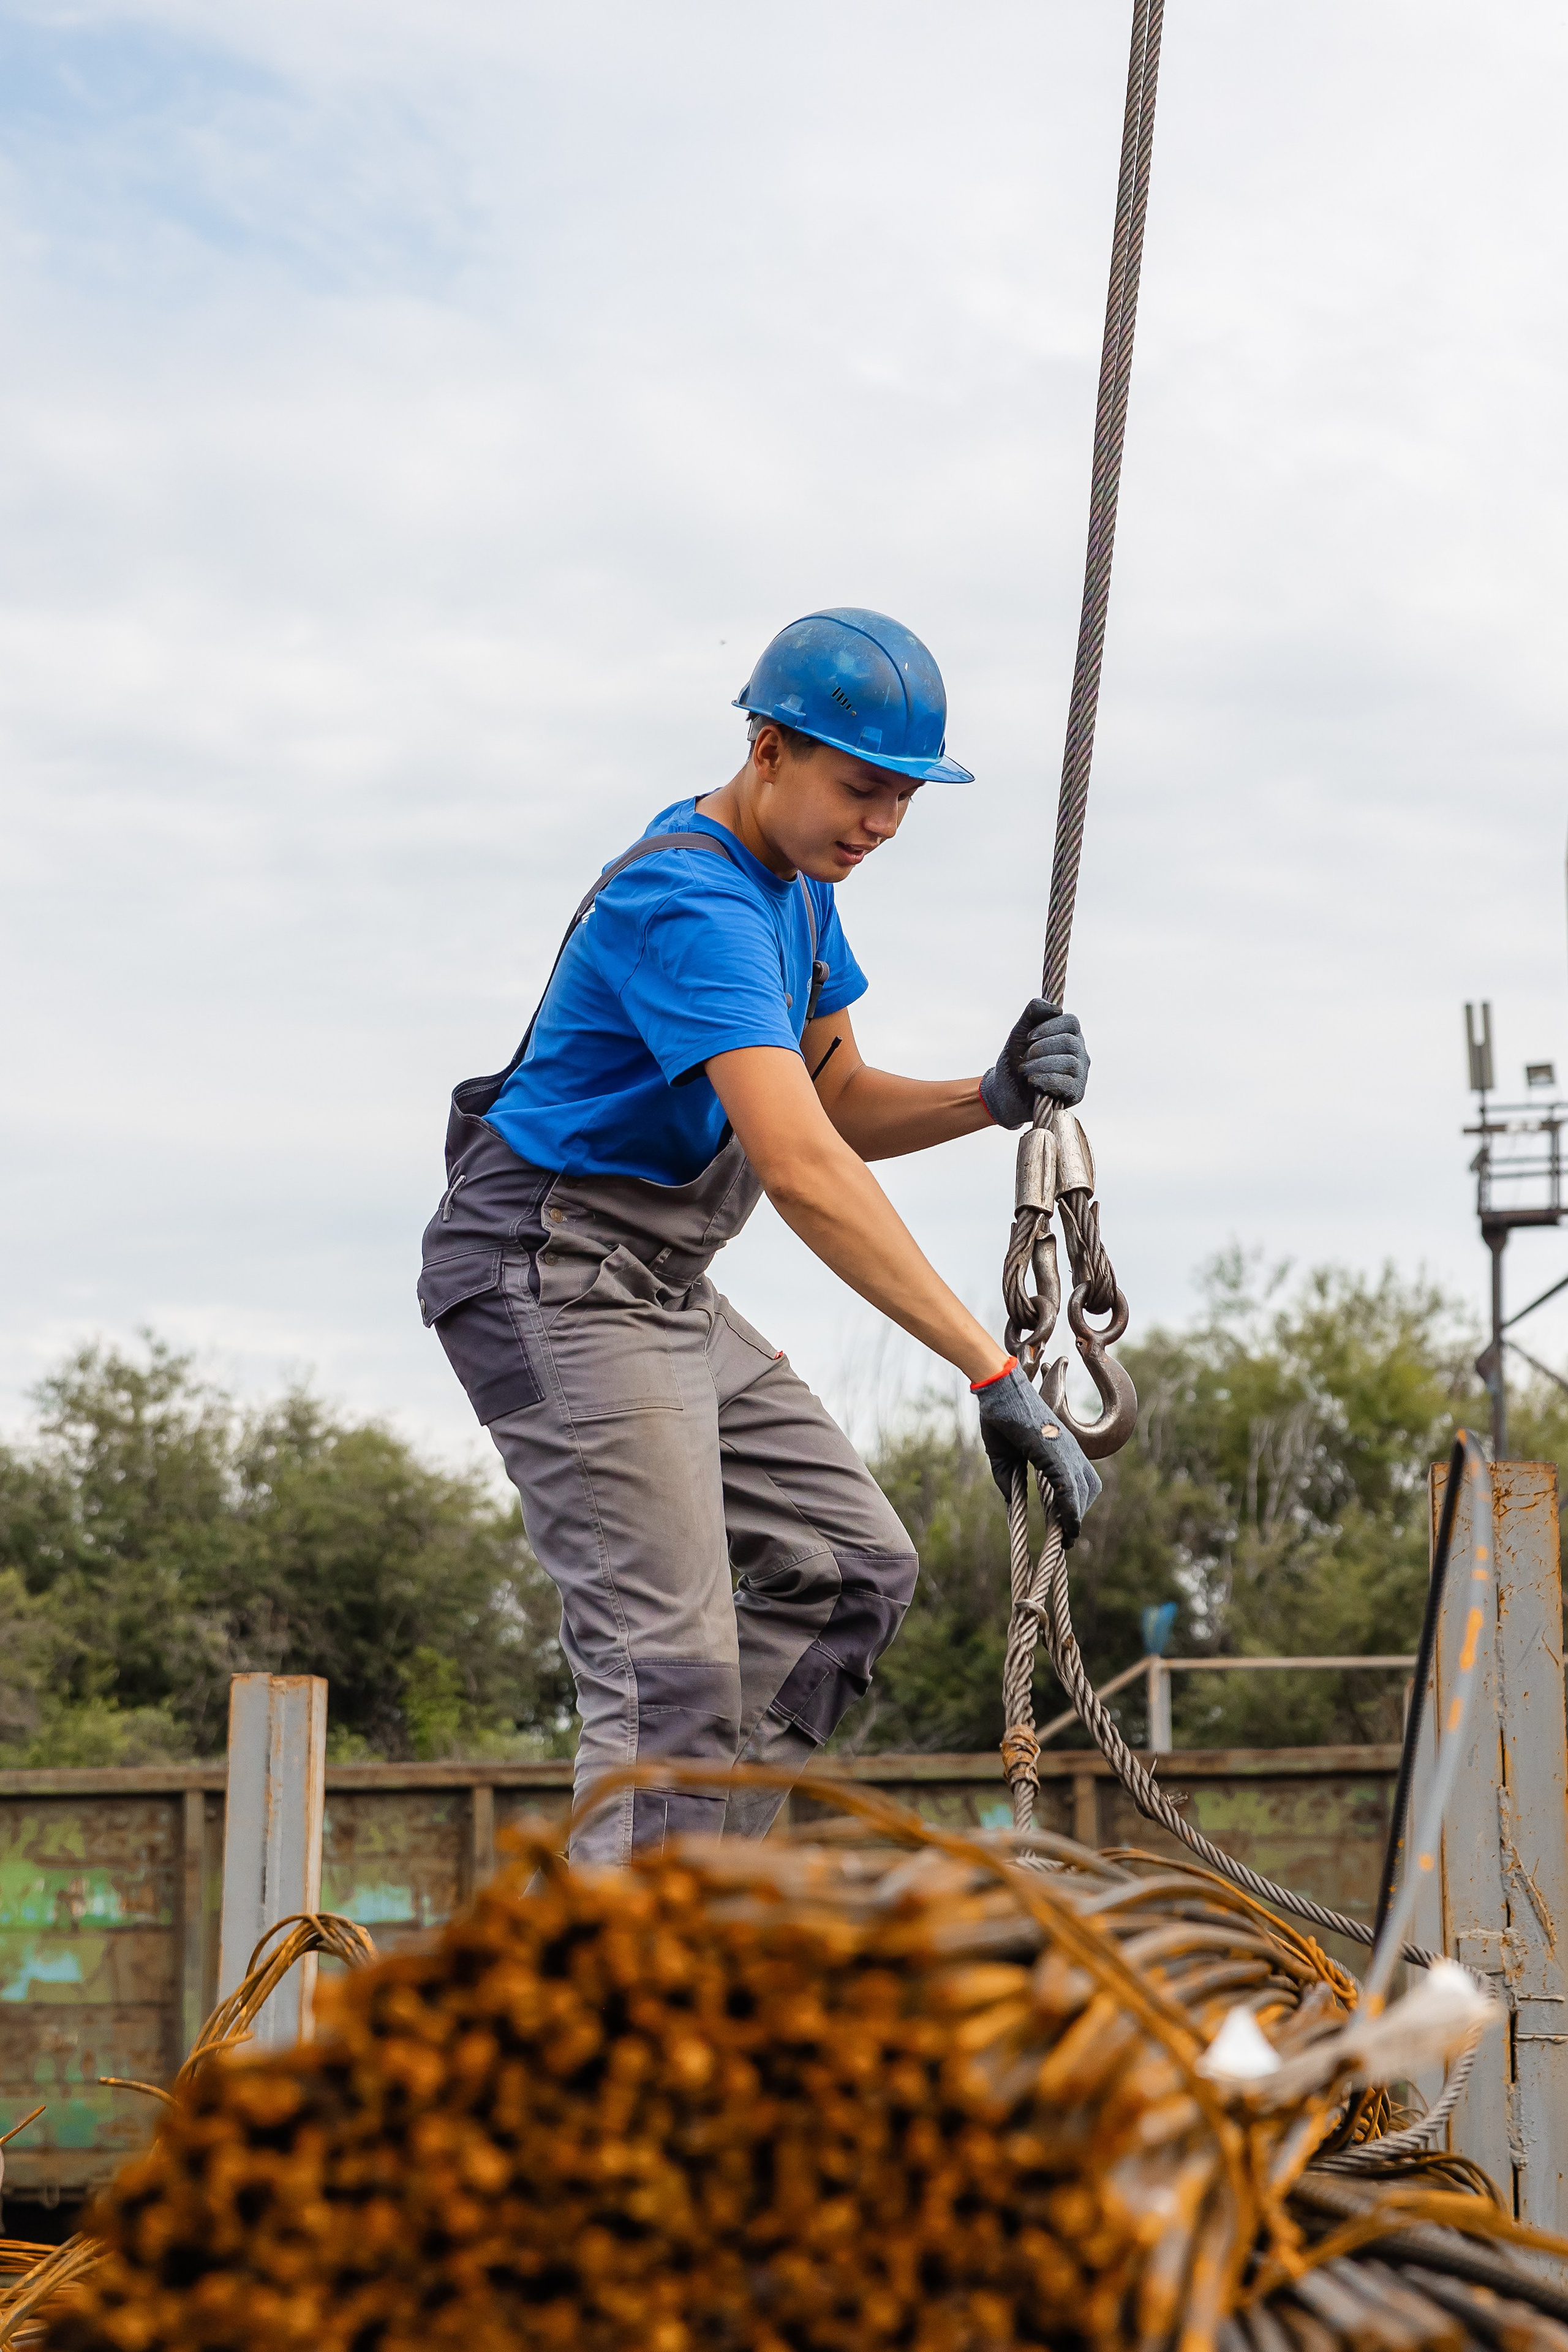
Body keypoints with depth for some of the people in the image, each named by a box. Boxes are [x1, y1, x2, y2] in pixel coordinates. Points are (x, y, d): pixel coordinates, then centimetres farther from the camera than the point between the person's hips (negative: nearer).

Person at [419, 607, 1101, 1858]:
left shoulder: (795, 880, 8)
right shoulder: (690, 904, -25)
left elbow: (841, 1104, 12)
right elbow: (802, 1169, -36)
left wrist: (993, 1098, -10)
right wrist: (995, 1375, -40)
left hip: (664, 1287, 10)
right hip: (554, 1279, -10)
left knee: (850, 1566, 8)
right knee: (673, 1663, -16)